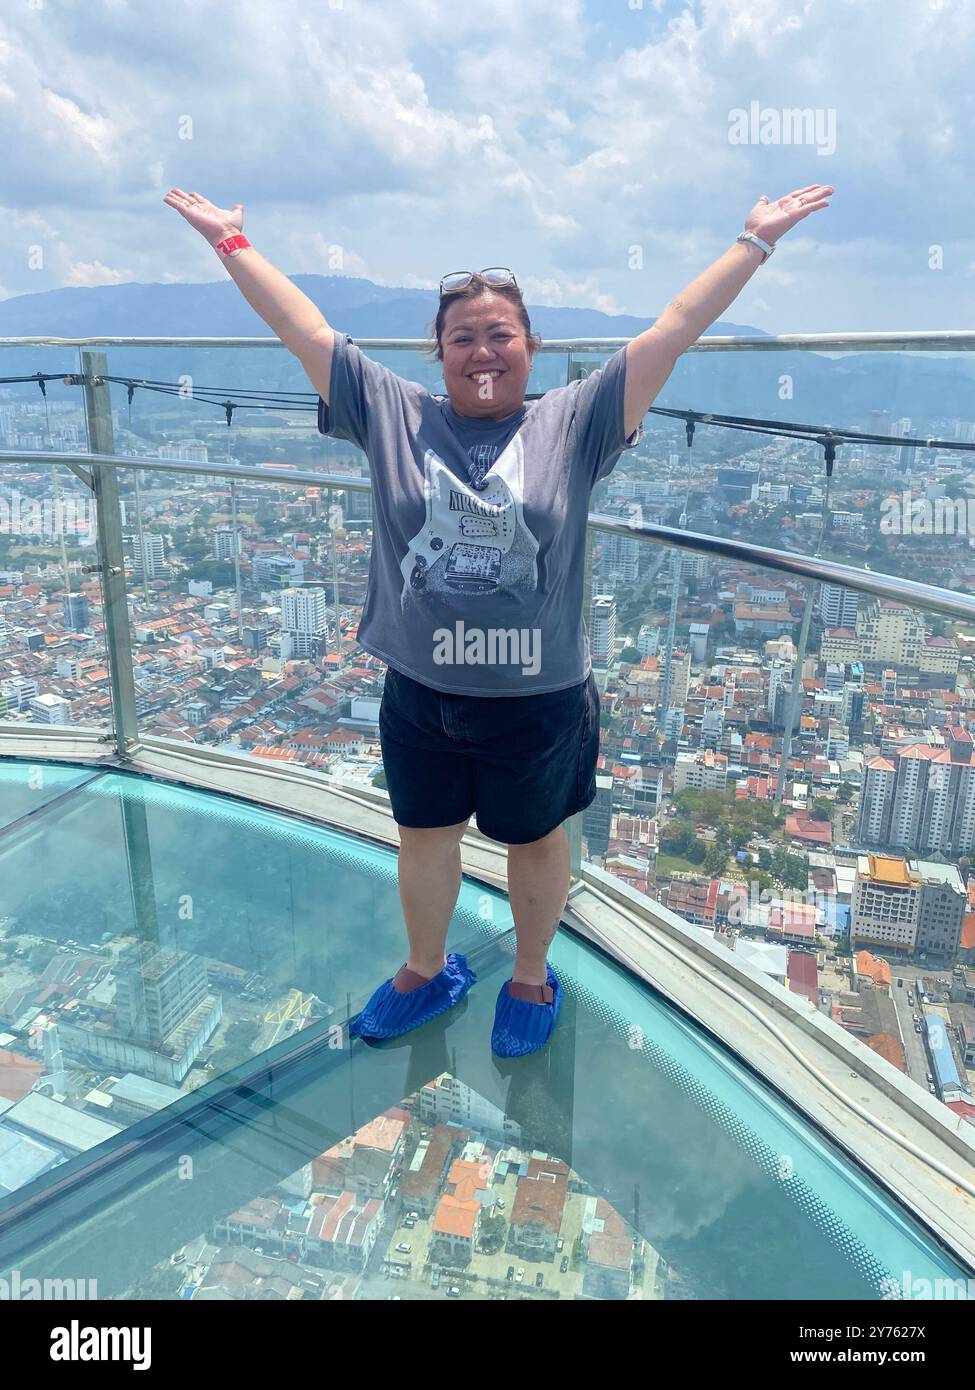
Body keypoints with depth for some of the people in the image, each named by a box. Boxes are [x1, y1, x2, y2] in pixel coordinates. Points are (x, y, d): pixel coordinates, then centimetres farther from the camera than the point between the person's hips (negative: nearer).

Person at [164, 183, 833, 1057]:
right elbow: (303, 328, 4)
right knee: (424, 835, 20)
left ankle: (532, 980, 43)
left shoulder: (574, 423, -5)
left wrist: (756, 241, -1)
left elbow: (675, 329, -4)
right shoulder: (391, 415, -1)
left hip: (539, 699, -2)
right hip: (418, 693, 2)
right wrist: (230, 241, 9)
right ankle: (428, 971, 47)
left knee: (535, 840, 17)